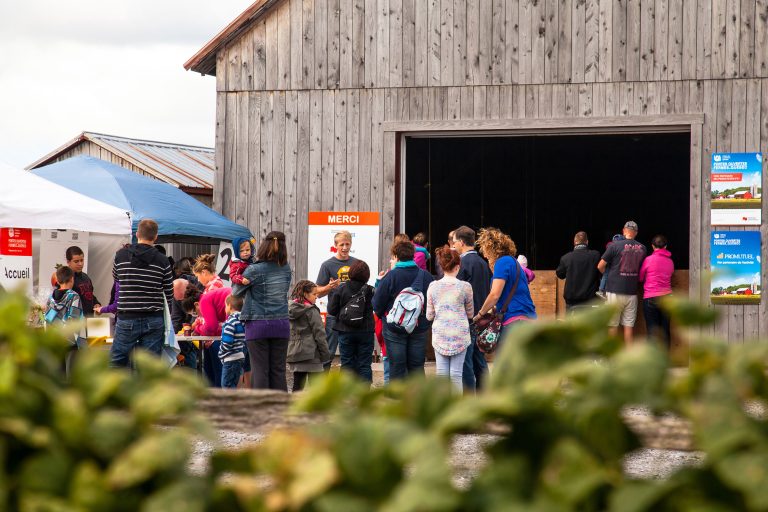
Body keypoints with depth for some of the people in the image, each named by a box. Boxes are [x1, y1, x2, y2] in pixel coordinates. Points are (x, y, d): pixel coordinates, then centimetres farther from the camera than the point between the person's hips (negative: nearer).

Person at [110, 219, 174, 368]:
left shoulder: (121, 256, -3)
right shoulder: (162, 261, -3)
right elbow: (169, 295, 4)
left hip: (127, 320, 0)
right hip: (153, 321, 0)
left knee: (117, 361, 8)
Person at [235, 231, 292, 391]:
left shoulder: (254, 270, -10)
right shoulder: (286, 269, 3)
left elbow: (237, 292, 0)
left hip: (258, 325, -4)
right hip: (281, 324, 4)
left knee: (260, 370, 0)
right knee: (278, 370, 8)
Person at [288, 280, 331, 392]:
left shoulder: (290, 310, 10)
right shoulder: (311, 311, -11)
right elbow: (319, 334, -12)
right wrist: (325, 353, -6)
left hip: (294, 353, 7)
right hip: (311, 355, -7)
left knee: (297, 385, 11)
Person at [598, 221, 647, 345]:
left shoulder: (615, 246, -9)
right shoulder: (642, 248, 2)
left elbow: (600, 266, -4)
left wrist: (608, 274, 15)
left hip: (615, 292, -3)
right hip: (632, 292, 3)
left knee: (613, 325, 6)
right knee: (629, 326, 7)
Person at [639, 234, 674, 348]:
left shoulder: (648, 260, -6)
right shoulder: (670, 262, 5)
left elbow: (640, 278, 5)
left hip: (651, 297, -4)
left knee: (652, 330, -2)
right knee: (665, 330, 9)